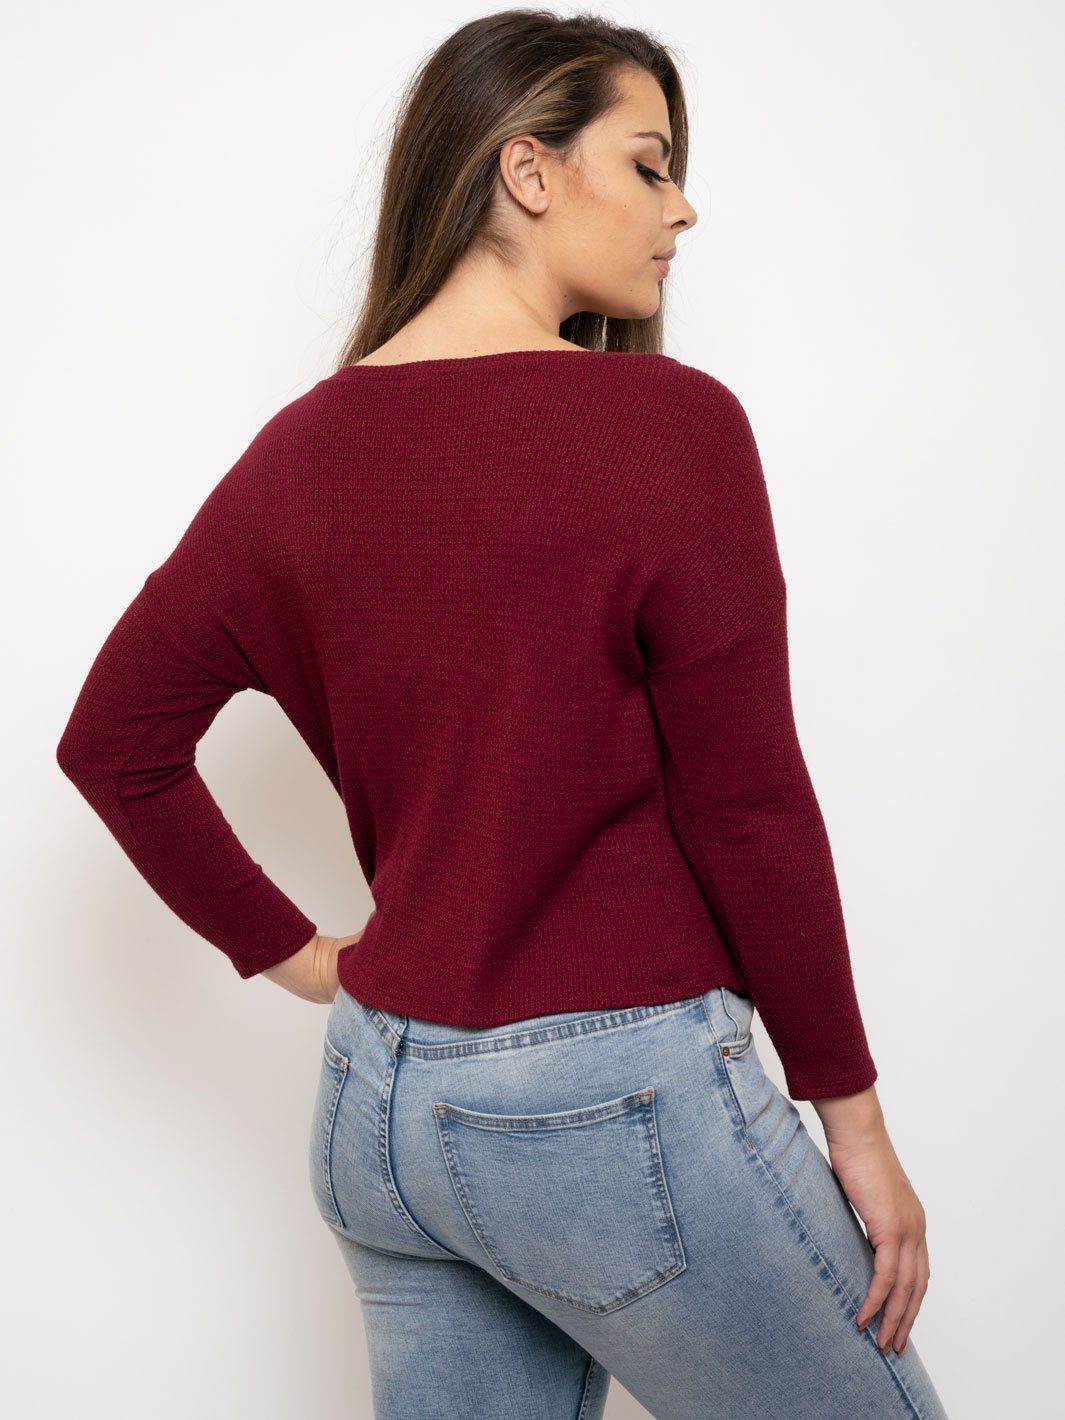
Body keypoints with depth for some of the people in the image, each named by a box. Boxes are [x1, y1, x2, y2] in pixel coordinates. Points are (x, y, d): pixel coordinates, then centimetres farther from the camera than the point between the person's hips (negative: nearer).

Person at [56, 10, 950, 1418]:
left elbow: (113, 735, 7)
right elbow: (747, 808, -14)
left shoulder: (303, 448, 2)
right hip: (616, 1103, -6)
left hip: (373, 1106, 7)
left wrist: (290, 950, 10)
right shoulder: (667, 422, -15)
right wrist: (850, 1108, -3)